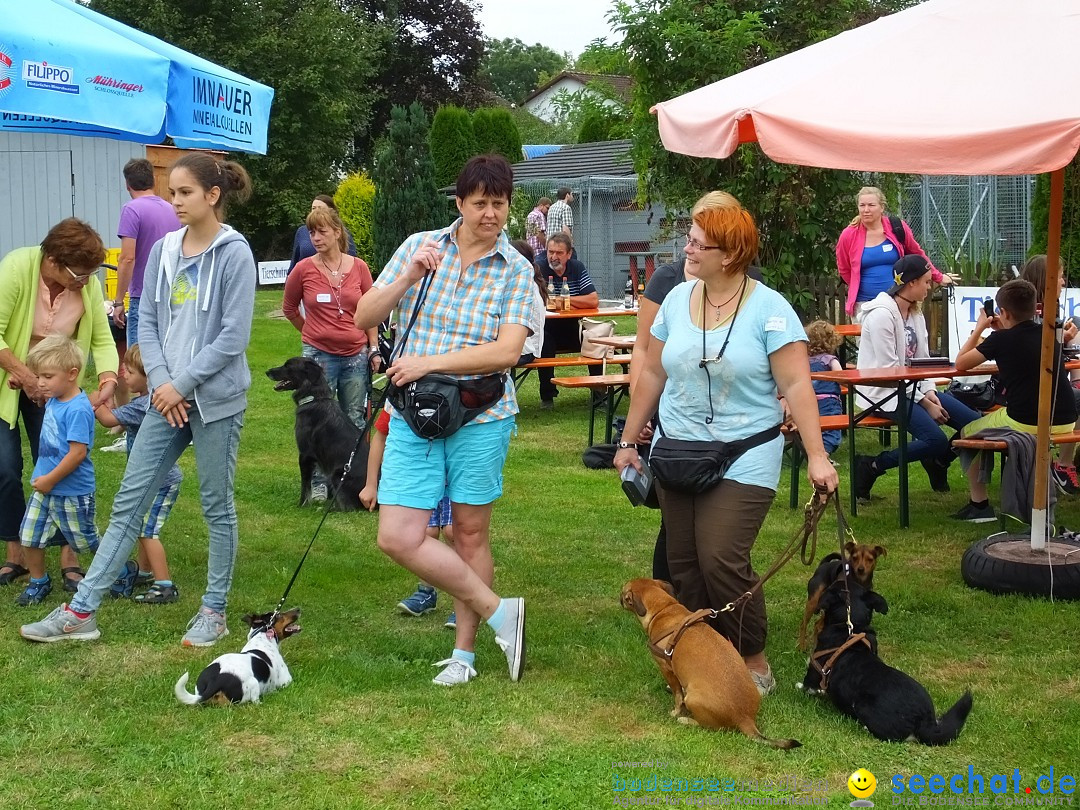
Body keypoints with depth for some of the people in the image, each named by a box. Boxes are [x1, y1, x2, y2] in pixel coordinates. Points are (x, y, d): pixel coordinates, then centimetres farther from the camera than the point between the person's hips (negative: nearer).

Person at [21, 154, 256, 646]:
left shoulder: (234, 254, -9)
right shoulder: (163, 251, 7)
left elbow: (234, 336, -13)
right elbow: (147, 321, 8)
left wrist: (181, 384, -12)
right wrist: (160, 382, -6)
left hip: (215, 398, -5)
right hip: (166, 397, 6)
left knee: (216, 506, 6)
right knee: (128, 502, 6)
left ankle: (215, 612, 20)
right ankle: (81, 611, 9)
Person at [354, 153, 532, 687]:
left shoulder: (516, 270, -2)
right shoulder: (420, 247, 4)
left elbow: (507, 351, -13)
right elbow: (364, 318, 3)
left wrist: (429, 363, -16)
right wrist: (409, 277, -12)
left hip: (481, 416, -2)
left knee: (471, 531, 5)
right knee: (397, 537, -6)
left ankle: (464, 652, 21)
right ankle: (500, 612, 8)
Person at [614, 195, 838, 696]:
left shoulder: (769, 309, -8)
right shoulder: (677, 299, 7)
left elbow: (796, 384, -11)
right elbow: (653, 374, 14)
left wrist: (817, 456, -18)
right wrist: (629, 441, 16)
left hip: (743, 460, -5)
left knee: (722, 561, -13)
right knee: (683, 562, 5)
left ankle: (754, 665, 6)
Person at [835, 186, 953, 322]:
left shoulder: (897, 228, -2)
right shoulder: (849, 235, -4)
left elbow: (917, 254, 14)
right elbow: (844, 270, 13)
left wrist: (938, 277, 21)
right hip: (864, 304, 0)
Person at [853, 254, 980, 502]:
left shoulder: (915, 313, 13)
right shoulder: (882, 314, -15)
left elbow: (922, 359, 12)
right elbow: (888, 369, -18)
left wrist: (930, 392, -8)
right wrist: (924, 403, -17)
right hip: (884, 393, -8)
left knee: (973, 422, -5)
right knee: (936, 440, -26)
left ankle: (936, 463, 22)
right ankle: (871, 467, -10)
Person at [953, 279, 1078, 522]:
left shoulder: (1001, 340, -7)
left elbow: (961, 363, 3)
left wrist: (979, 328, 12)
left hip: (1025, 424, -6)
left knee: (967, 433, 18)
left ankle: (979, 505, 14)